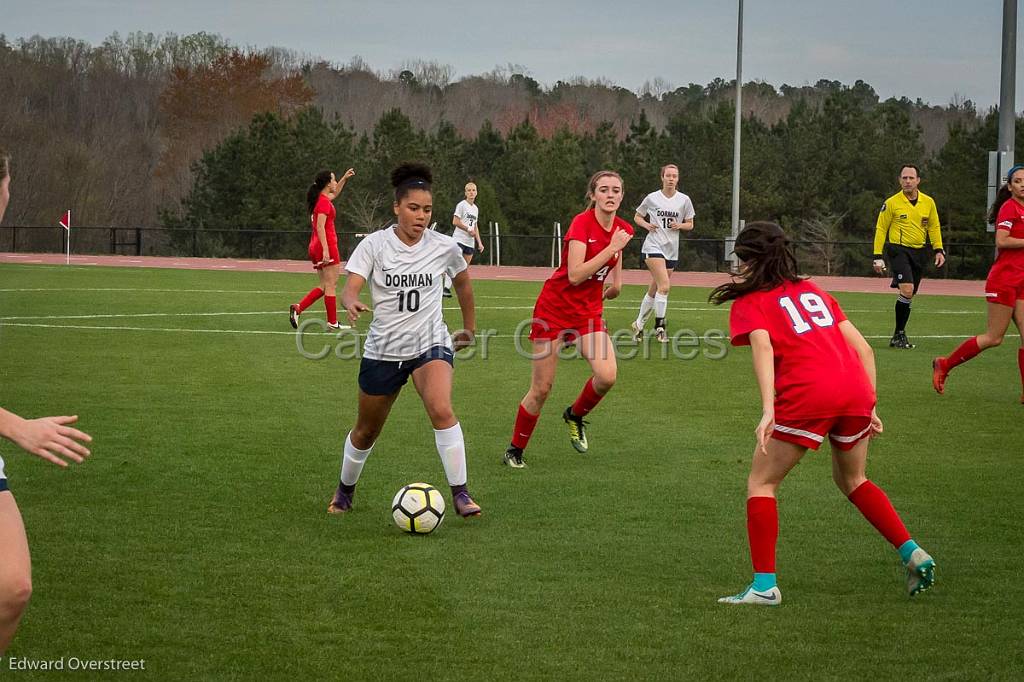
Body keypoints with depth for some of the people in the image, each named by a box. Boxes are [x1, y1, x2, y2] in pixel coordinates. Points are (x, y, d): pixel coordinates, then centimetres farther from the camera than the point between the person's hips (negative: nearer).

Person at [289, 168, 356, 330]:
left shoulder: (319, 199, 15)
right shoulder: (324, 202, -13)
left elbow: (334, 194, 39)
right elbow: (320, 227, -22)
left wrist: (344, 178, 34)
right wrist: (325, 250, -27)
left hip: (315, 247, 9)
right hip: (327, 245, -9)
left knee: (325, 286, 13)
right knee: (331, 285, -3)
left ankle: (298, 307, -1)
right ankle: (332, 322, 0)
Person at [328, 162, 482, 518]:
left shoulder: (444, 246, -4)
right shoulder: (374, 244, -9)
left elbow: (462, 282, 16)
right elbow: (349, 288, -19)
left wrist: (470, 328, 23)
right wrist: (351, 304, -42)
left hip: (430, 343, 0)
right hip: (382, 349, 0)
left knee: (442, 410, -28)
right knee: (366, 431, 14)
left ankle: (461, 494, -23)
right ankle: (345, 490, 41)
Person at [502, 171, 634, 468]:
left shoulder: (623, 229, 1)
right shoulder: (582, 223, -18)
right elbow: (575, 275, -28)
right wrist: (612, 248, -28)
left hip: (589, 312, 5)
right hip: (554, 308, -5)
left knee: (607, 375, -18)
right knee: (541, 388, -2)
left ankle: (575, 415, 13)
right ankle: (515, 450, 18)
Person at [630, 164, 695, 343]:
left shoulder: (684, 200, 4)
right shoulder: (652, 198, -1)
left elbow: (690, 224, 12)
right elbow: (637, 217, 12)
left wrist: (679, 225, -9)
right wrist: (647, 225, -8)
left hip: (672, 250, 4)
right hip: (653, 246, -4)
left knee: (653, 291, 10)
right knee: (664, 286, -20)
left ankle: (639, 324, 25)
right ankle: (659, 326, -13)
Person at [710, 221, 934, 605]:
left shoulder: (748, 303, 9)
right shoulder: (813, 290, 26)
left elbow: (763, 345, -12)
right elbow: (863, 348, 20)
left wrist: (768, 410, -21)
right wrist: (869, 406, 22)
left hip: (807, 394, -6)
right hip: (856, 388, 6)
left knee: (761, 483, 9)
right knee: (852, 479, 28)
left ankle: (764, 585, 2)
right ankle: (914, 555, 20)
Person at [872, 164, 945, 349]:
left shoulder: (928, 202, 7)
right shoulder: (891, 203, -3)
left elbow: (934, 227, 17)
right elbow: (880, 229, 1)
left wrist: (939, 250, 6)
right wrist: (878, 256, -3)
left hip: (919, 252, 4)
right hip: (898, 250, -4)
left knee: (909, 295, 7)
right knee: (907, 289, -21)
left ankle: (898, 336, 17)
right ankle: (899, 334, -11)